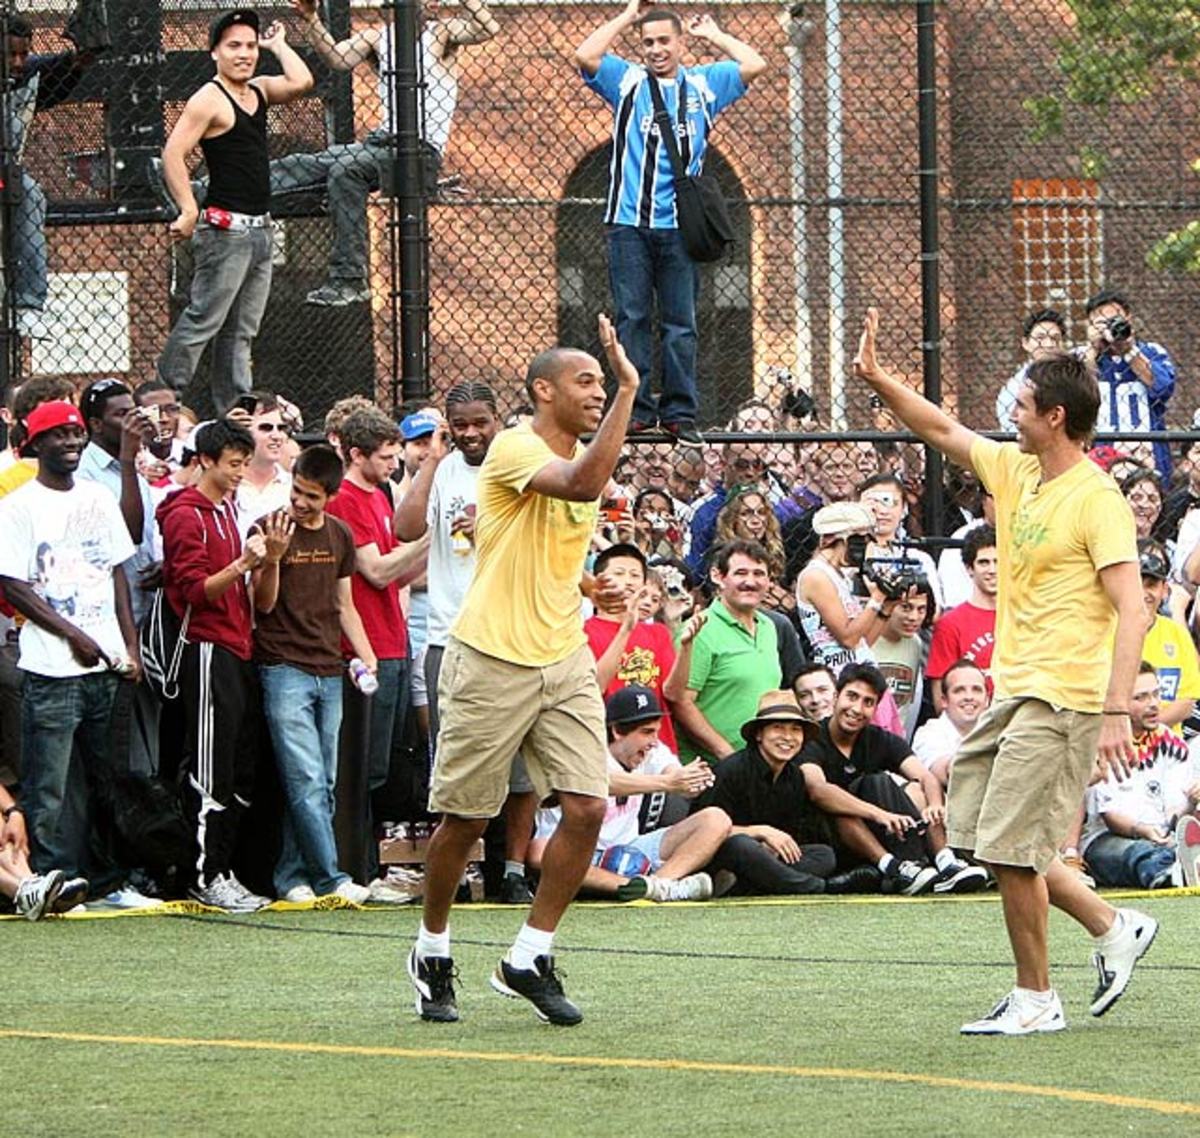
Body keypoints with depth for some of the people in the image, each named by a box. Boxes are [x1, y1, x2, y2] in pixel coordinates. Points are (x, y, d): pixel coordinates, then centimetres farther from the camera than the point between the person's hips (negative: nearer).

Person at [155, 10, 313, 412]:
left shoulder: (258, 90, 13)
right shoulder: (209, 100, -10)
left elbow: (300, 82, -2)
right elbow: (173, 154, -17)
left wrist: (277, 46, 9)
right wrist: (189, 211, -24)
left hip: (260, 228, 8)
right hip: (226, 228, -8)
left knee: (241, 332, 9)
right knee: (203, 320, -10)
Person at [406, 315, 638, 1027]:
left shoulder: (585, 456, 14)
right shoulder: (516, 448, -13)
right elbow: (582, 483, -34)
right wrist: (628, 390, -33)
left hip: (564, 660, 7)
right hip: (493, 660, -7)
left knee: (587, 806, -8)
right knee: (466, 817, 2)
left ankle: (530, 958, 3)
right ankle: (434, 952, 23)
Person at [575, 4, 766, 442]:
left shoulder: (703, 85, 15)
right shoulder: (626, 81, 11)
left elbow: (755, 65, 8)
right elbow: (585, 56, -4)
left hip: (680, 226, 1)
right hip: (628, 223, -1)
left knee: (681, 323, 0)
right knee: (632, 318, -3)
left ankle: (680, 413, 1)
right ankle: (636, 409, -1)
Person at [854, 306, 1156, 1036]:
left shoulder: (1097, 498, -15)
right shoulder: (1015, 473, 10)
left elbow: (1132, 608, -19)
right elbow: (942, 431, 25)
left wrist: (1117, 712, -26)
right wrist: (877, 379, 15)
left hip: (1063, 699, -9)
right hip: (1014, 693, 9)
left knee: (1010, 849, -8)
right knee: (988, 838, 11)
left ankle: (1036, 1000, 5)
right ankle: (1114, 929, 22)